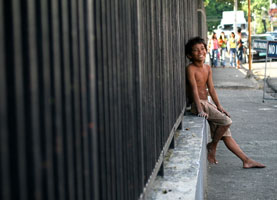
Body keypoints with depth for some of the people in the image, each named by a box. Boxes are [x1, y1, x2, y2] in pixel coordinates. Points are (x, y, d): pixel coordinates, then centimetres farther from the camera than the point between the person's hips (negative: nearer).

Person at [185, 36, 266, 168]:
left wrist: (219, 106, 10)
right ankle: (212, 146, -2)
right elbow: (194, 89, -20)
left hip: (207, 103, 8)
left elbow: (211, 88, 13)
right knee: (226, 121, -22)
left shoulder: (207, 68, 11)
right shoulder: (191, 69, -12)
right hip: (198, 104, -7)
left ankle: (246, 161, 8)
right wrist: (200, 110, -28)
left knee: (226, 135, 6)